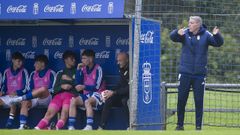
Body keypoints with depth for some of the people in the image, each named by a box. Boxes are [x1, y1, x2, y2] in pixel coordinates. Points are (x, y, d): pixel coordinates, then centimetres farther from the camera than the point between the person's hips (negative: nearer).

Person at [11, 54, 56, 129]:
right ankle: (22, 126, -34)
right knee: (25, 102, -26)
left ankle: (21, 98, -38)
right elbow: (29, 89, 14)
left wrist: (38, 92, -14)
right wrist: (33, 93, -9)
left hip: (46, 98, -5)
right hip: (34, 98, 5)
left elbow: (52, 89, -5)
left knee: (43, 89, -37)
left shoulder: (51, 73, 3)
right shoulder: (33, 74, 18)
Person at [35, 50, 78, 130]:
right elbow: (55, 88, 14)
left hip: (71, 94, -2)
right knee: (49, 113, -20)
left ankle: (57, 128, -53)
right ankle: (37, 129, -35)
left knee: (65, 111, -31)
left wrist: (70, 80, 4)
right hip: (59, 94, 2)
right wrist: (62, 86, -5)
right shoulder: (60, 73, 25)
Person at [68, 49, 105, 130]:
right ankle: (71, 127, -27)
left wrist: (84, 87, -20)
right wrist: (79, 70, 0)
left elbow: (97, 87, -13)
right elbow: (78, 84, 6)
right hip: (86, 94, 6)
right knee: (73, 101, -20)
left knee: (87, 102, -37)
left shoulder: (98, 69, -8)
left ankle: (89, 126, -47)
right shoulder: (83, 69, 9)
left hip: (97, 94, -6)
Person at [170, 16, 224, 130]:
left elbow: (218, 43, -14)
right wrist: (178, 33, -40)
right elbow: (172, 37, -16)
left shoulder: (205, 35, -4)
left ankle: (198, 126, 10)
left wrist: (216, 35, -36)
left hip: (200, 74, -1)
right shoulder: (185, 33, -2)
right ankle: (179, 124, 16)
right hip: (185, 73, 1)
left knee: (199, 101, 2)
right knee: (181, 100, 5)